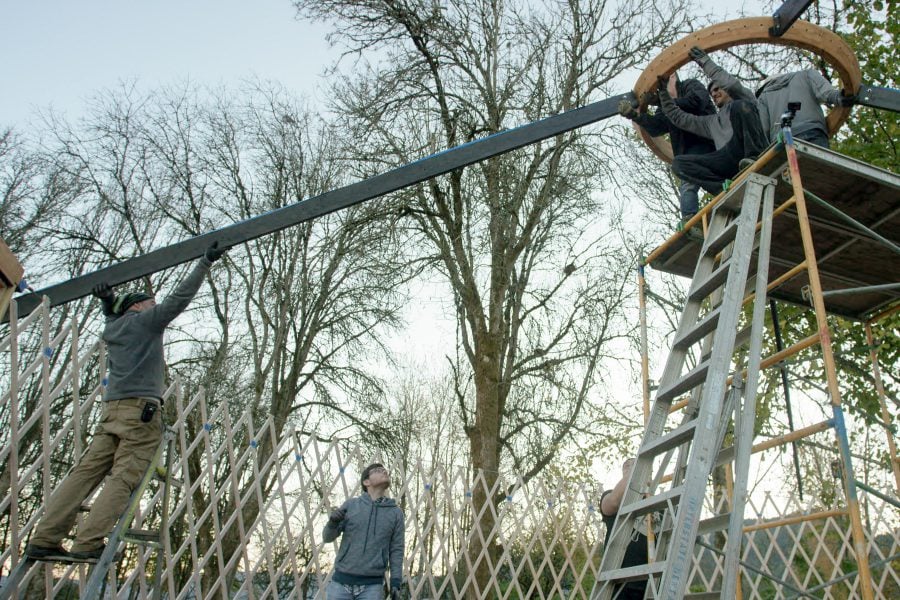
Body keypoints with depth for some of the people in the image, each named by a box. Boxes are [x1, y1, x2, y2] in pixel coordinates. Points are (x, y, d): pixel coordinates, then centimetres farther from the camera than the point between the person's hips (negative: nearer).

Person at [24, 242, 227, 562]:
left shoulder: (113, 328, 25)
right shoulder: (145, 320, 5)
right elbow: (179, 297, -2)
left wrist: (109, 304, 37)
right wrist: (205, 262, 2)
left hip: (112, 410, 8)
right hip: (141, 408, -8)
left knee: (85, 472, 4)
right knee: (124, 478, -10)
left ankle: (43, 540, 1)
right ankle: (88, 543, -17)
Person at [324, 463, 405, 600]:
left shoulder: (395, 512, 6)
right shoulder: (351, 505, 5)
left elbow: (396, 550, 7)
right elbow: (327, 537, 8)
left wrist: (396, 582, -2)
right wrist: (333, 522, -13)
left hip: (372, 585, 0)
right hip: (341, 581, 0)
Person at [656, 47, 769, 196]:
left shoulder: (744, 100, 25)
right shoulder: (711, 122, 39)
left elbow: (732, 83, 3)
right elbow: (678, 118, 35)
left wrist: (705, 61, 13)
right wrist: (663, 92, 33)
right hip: (727, 160, 5)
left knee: (739, 106, -24)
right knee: (679, 163, -13)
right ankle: (728, 187, -34)